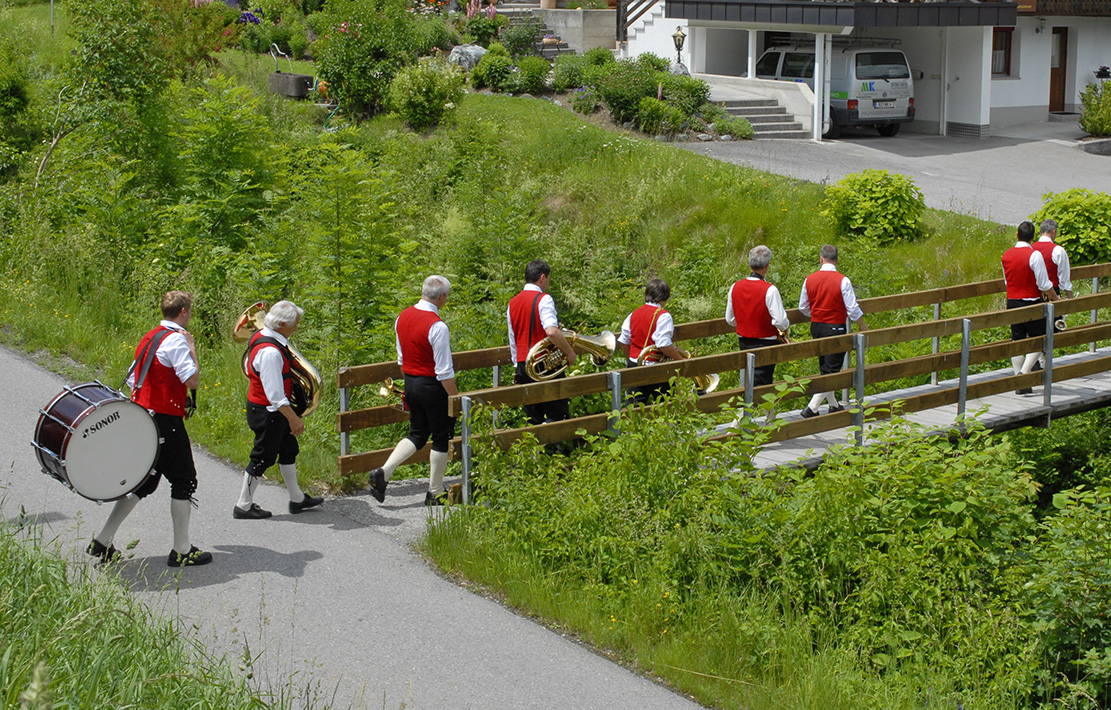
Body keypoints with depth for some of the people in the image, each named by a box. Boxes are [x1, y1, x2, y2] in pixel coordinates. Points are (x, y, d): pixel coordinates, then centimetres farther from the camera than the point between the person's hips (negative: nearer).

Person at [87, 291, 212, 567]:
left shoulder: (149, 338, 14)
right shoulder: (175, 339, -15)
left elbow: (133, 379, 19)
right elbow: (193, 380, -22)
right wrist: (191, 346, -10)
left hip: (142, 418, 9)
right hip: (166, 423, -9)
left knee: (143, 482, 15)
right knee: (183, 481, 2)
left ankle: (102, 542, 14)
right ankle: (182, 550, 6)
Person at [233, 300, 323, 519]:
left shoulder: (262, 336, 2)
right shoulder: (270, 352, -30)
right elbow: (275, 394, -29)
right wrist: (294, 418, -24)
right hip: (268, 412, -11)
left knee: (289, 449, 20)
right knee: (263, 458, 2)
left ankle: (297, 499, 32)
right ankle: (243, 506, 15)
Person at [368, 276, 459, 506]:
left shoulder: (402, 317, 2)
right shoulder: (437, 326, -21)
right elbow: (444, 372, -20)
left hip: (410, 382, 7)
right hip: (433, 385, -7)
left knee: (417, 434, 19)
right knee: (441, 437, 9)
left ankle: (383, 472, 3)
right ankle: (435, 493, 16)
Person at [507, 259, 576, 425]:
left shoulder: (512, 303, 12)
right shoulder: (543, 299, -10)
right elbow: (552, 331, -25)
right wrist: (569, 352, -14)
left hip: (522, 366, 7)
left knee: (533, 420, 10)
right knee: (558, 417, -2)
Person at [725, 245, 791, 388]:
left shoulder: (735, 288, -1)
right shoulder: (770, 290, -18)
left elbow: (730, 320, 8)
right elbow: (780, 322, -20)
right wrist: (786, 325, 2)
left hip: (744, 342, 6)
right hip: (765, 343, -6)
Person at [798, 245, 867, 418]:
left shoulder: (809, 280, -2)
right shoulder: (842, 281, -15)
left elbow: (803, 308, 8)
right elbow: (853, 309, -11)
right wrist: (862, 325, 7)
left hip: (816, 327, 5)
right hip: (835, 328, -5)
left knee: (824, 368, 19)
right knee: (832, 370, -1)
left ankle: (833, 405, 29)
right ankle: (811, 408, -10)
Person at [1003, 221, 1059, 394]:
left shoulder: (1006, 255, 3)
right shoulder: (1034, 255, -15)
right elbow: (1044, 284, -14)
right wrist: (1055, 298, 4)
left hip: (1012, 302, 5)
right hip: (1031, 303, -5)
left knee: (1017, 341, 10)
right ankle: (1024, 372, -11)